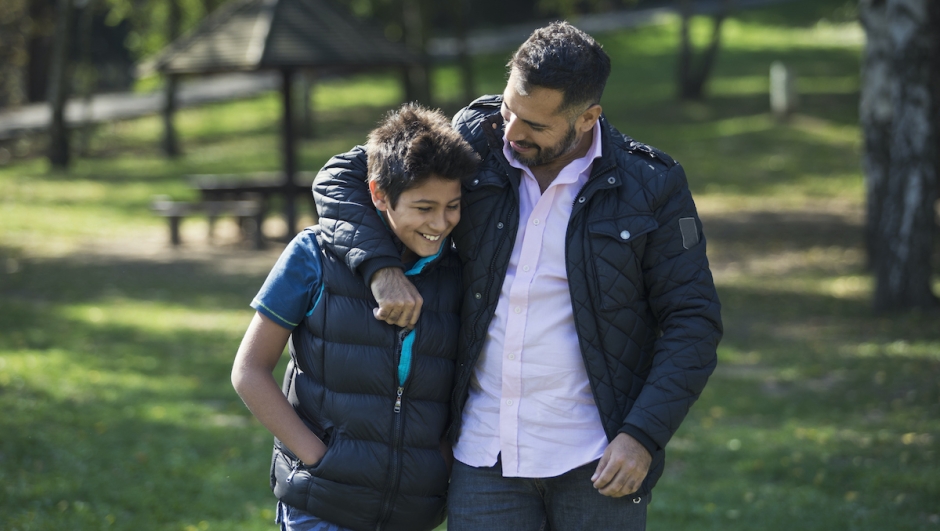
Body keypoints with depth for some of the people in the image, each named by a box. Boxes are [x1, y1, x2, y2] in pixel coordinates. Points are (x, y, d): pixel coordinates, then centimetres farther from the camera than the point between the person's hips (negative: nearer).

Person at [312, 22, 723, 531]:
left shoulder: (650, 187, -5)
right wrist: (382, 268, -13)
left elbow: (692, 320, -3)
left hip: (595, 460, -2)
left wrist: (643, 436, -14)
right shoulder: (477, 140, 0)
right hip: (485, 452, 2)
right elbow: (341, 179, 5)